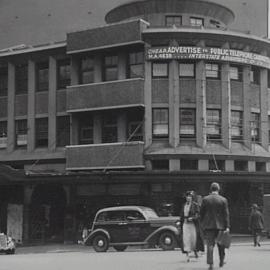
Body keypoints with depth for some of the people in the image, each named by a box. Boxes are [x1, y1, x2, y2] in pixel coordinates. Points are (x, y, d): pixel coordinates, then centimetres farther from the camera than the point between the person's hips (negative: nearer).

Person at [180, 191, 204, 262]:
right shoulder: (184, 205, 13)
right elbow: (182, 215, 17)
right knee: (186, 239, -5)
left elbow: (197, 214, -8)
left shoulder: (195, 205, -1)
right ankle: (187, 255, -5)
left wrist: (192, 218, -23)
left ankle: (195, 251, 27)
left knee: (194, 238, -1)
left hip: (193, 224, -3)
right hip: (185, 224, 3)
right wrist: (181, 223, 11)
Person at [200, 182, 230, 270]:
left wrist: (202, 223, 11)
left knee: (210, 244, -1)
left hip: (208, 225, 0)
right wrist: (227, 226, -4)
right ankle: (221, 261, 25)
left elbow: (201, 213, 1)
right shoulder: (223, 200, -2)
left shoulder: (205, 199, -2)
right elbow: (226, 214, -4)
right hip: (220, 225, 1)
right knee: (221, 244, 16)